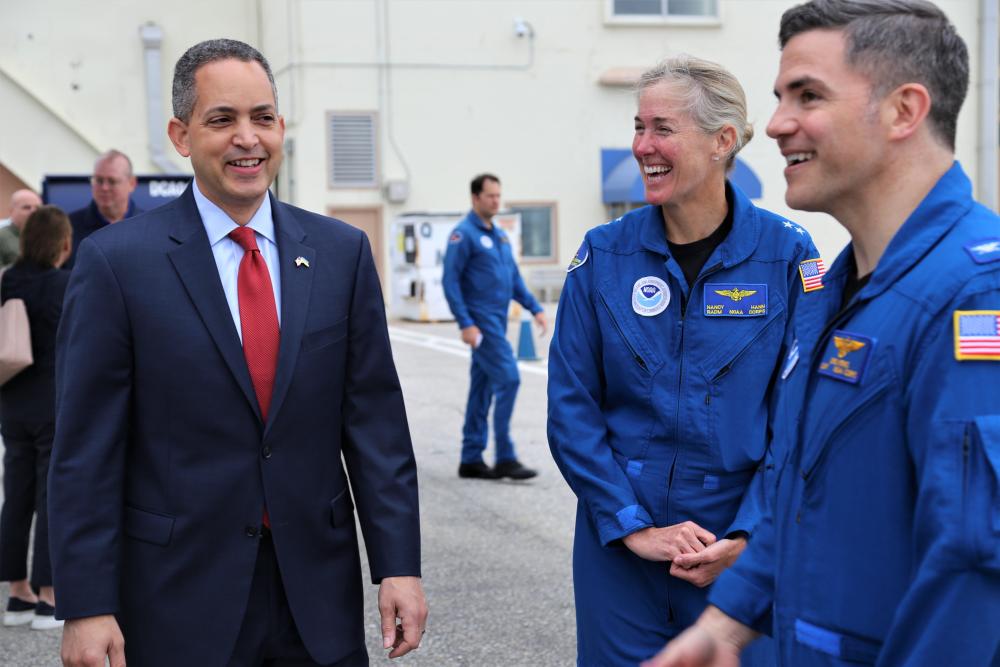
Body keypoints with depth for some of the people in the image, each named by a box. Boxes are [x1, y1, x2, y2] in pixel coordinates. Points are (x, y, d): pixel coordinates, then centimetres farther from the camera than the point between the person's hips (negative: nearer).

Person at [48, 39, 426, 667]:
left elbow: (375, 421, 4)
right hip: (180, 596, -2)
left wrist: (399, 565, -2)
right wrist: (87, 608, -10)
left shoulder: (341, 252, 4)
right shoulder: (117, 260, -5)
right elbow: (86, 449, -6)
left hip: (318, 596, 3)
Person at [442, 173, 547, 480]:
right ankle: (505, 459, -8)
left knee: (482, 389, 9)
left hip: (497, 322, 8)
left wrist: (535, 308, 11)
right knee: (507, 380, -13)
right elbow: (450, 282, -13)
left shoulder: (500, 235, 16)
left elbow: (514, 278, 22)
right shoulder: (464, 234, -9)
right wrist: (465, 323, -19)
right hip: (481, 323, -8)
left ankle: (471, 460, 14)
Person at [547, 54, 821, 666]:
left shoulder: (786, 254, -6)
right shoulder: (605, 254, -2)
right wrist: (633, 526, -10)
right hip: (620, 546, 1)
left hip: (744, 550, -1)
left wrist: (749, 536, -13)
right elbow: (572, 406, -2)